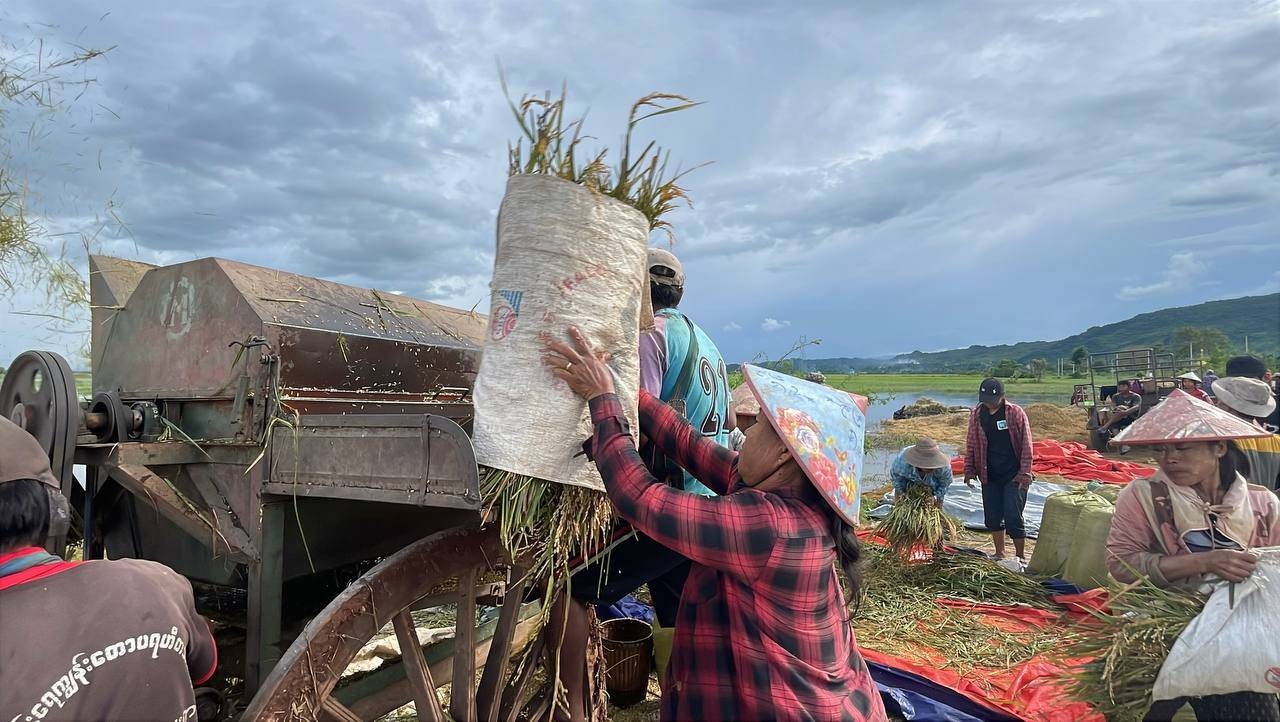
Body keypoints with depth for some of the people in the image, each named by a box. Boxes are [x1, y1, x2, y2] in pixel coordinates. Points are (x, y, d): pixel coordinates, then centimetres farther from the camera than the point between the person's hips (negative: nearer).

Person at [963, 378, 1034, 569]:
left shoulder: (1016, 413, -8)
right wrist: (969, 470, 3)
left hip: (1013, 476, -4)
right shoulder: (976, 414, 2)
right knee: (992, 518, 9)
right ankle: (1000, 555, 26)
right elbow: (971, 444, 9)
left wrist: (1024, 473, -10)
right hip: (990, 477, 4)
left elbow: (1026, 446, -6)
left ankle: (1021, 558, 13)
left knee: (1013, 519, -6)